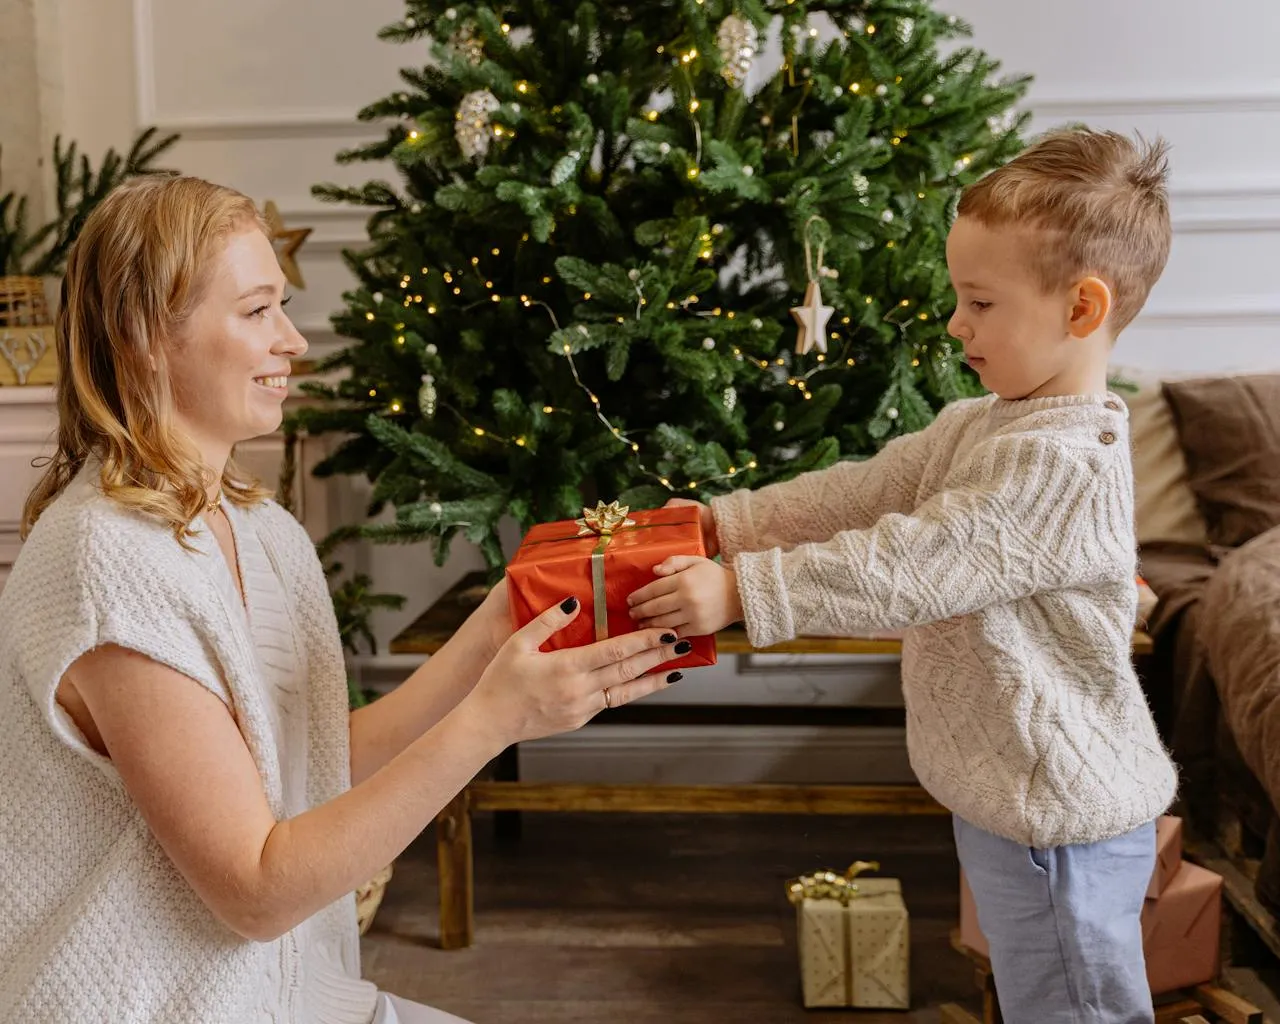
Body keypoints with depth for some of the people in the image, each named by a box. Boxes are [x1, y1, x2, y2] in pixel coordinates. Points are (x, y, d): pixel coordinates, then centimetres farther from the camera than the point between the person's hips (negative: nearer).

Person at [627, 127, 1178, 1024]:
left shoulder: (1067, 464, -26)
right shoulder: (978, 428, 6)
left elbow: (909, 569, -29)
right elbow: (863, 493, 7)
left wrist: (740, 590, -29)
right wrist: (729, 520, -3)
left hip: (1060, 815, -10)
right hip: (1009, 795, 10)